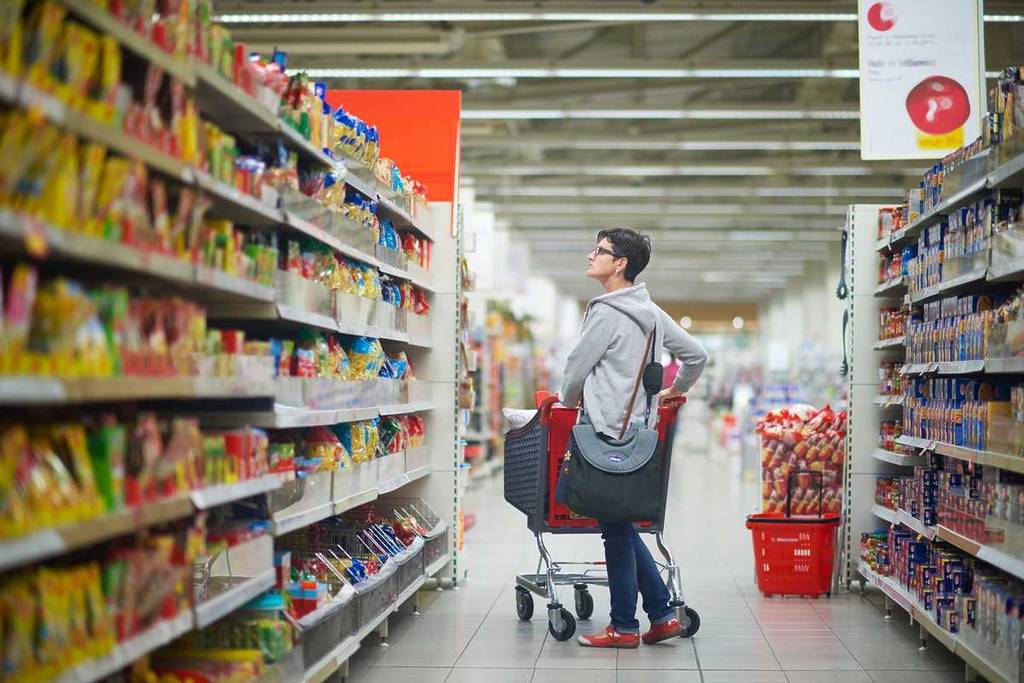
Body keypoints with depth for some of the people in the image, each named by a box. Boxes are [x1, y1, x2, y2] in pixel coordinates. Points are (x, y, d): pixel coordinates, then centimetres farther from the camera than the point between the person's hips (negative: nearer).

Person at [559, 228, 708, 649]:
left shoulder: (607, 313, -13)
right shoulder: (650, 312, 12)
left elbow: (576, 368, -7)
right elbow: (697, 355, 18)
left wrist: (568, 402, 13)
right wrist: (674, 391, 30)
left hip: (607, 432, -9)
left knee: (616, 530, -1)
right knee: (622, 527, 15)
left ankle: (624, 627, 7)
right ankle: (662, 615, 15)